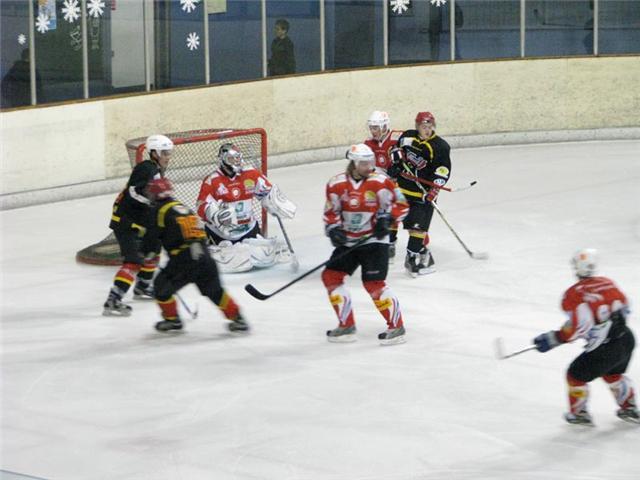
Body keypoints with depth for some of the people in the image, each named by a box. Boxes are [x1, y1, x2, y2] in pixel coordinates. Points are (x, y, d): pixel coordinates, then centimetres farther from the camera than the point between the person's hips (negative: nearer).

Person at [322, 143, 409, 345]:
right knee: (330, 276, 1)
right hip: (348, 241, 5)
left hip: (374, 240, -5)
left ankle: (396, 327, -4)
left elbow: (400, 205, -6)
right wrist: (333, 229, -10)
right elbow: (331, 212, 6)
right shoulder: (336, 184, -3)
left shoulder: (380, 182, -13)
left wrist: (386, 218, -20)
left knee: (373, 283, -15)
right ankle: (346, 325, 11)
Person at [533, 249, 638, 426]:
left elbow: (577, 327, -19)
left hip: (605, 349, -6)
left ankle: (579, 413, 25)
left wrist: (552, 339, -9)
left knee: (577, 374, 16)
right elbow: (624, 307, 16)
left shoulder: (573, 295, -13)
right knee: (613, 373, 33)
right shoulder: (608, 283, 5)